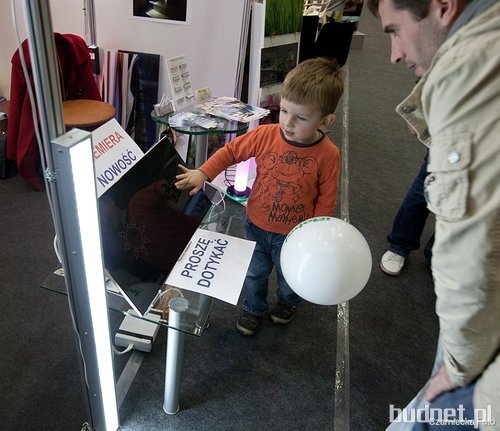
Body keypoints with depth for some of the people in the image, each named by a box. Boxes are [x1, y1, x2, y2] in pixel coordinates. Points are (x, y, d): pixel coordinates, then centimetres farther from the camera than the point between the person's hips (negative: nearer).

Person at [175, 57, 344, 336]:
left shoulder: (328, 155, -22)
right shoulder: (265, 135, -18)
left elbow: (325, 201, -13)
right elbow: (231, 151, -4)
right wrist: (203, 173, -14)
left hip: (294, 234, -1)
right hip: (256, 226, 2)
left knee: (290, 276, 26)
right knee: (254, 274, 23)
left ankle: (288, 302, 59)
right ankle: (254, 308, 52)